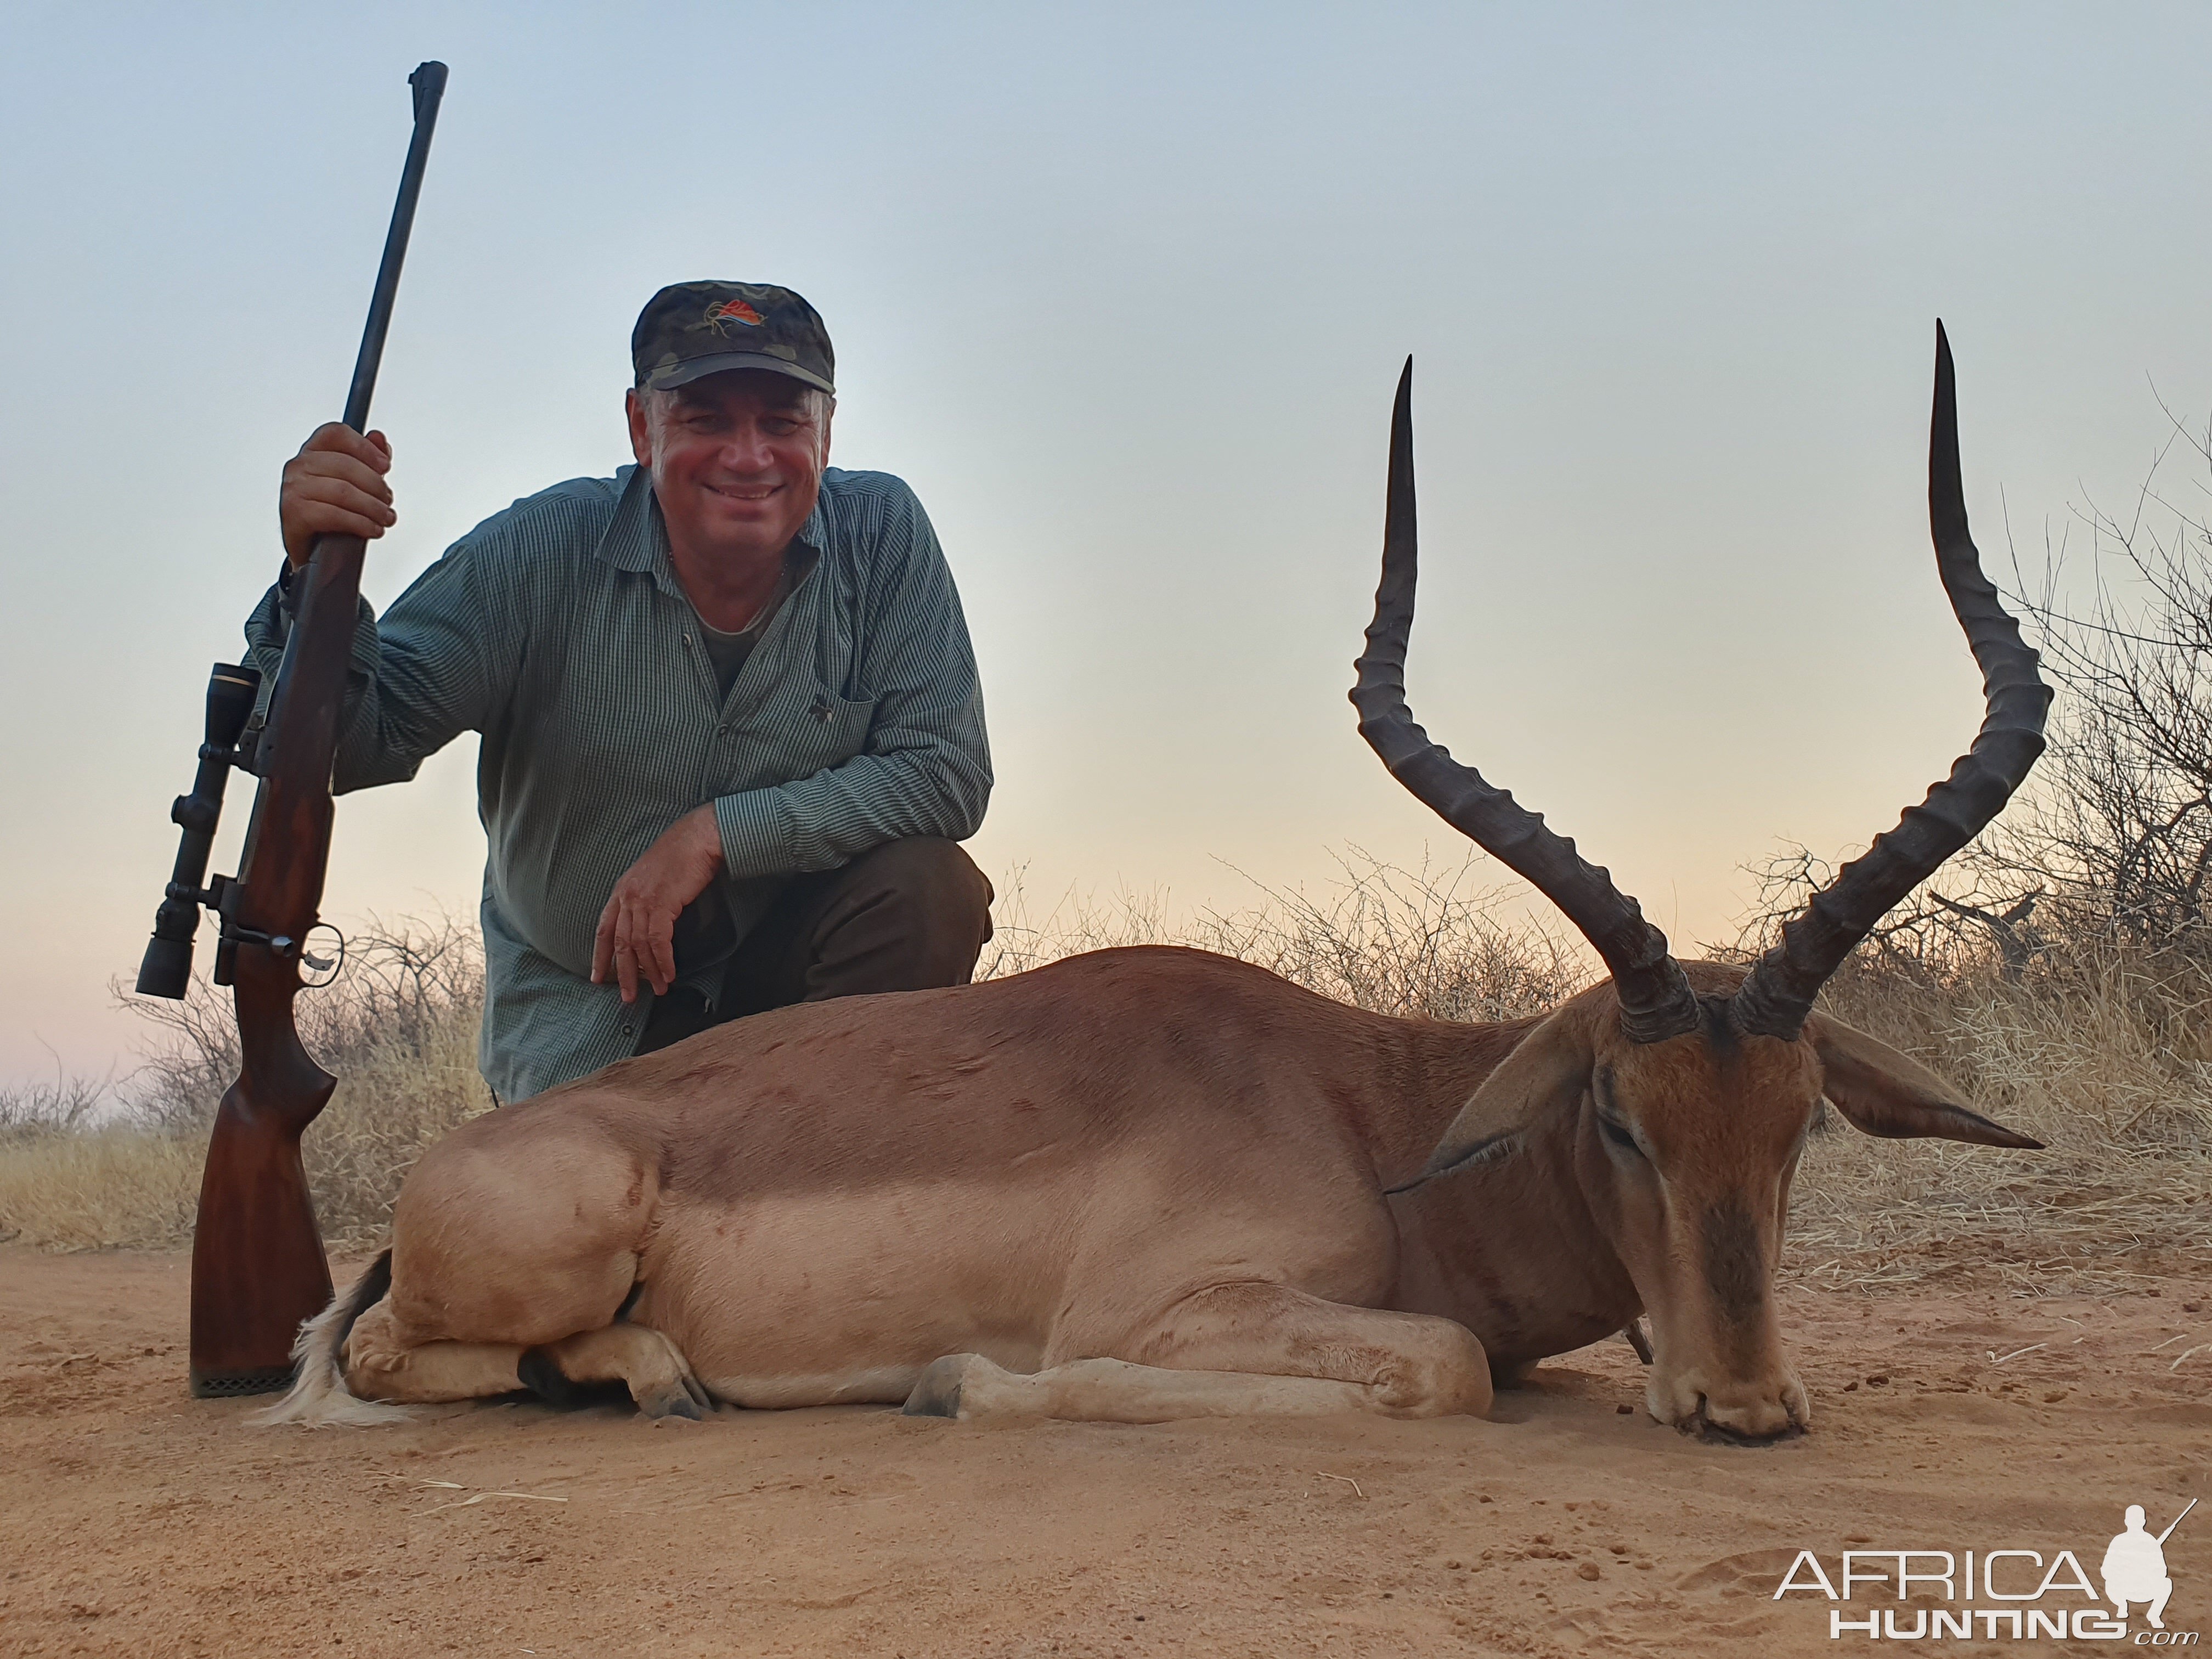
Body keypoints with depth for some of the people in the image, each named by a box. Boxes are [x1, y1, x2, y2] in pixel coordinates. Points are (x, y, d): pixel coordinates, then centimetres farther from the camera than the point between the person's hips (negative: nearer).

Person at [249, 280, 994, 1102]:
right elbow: (352, 749, -16)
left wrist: (716, 833, -24)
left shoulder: (881, 533, -12)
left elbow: (948, 772, -16)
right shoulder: (542, 553, -14)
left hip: (789, 959, 1)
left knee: (930, 887, -25)